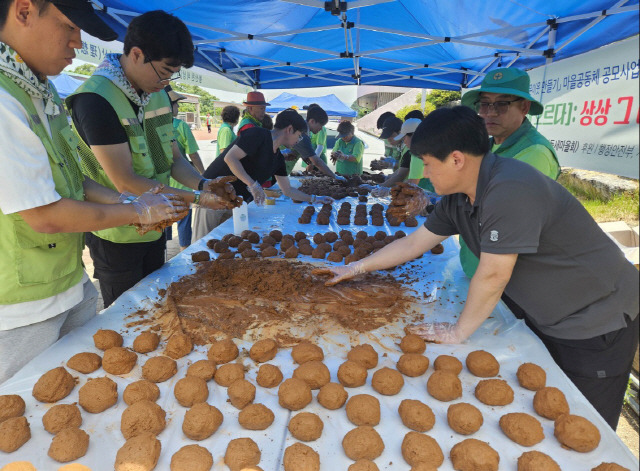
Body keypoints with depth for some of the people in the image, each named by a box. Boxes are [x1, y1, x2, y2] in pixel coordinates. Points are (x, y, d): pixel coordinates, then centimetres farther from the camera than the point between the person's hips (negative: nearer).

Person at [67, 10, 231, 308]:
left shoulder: (158, 95, 5)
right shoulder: (94, 99, -22)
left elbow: (174, 159, 7)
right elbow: (126, 182, -25)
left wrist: (203, 184, -13)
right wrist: (197, 198, -24)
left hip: (155, 227, 7)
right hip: (118, 237, -7)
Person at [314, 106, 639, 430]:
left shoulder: (510, 189, -34)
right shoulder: (457, 199, -6)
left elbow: (492, 275, -30)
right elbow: (414, 244, 4)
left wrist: (460, 331, -15)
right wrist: (356, 268, 8)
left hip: (595, 324, -7)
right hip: (545, 318, 8)